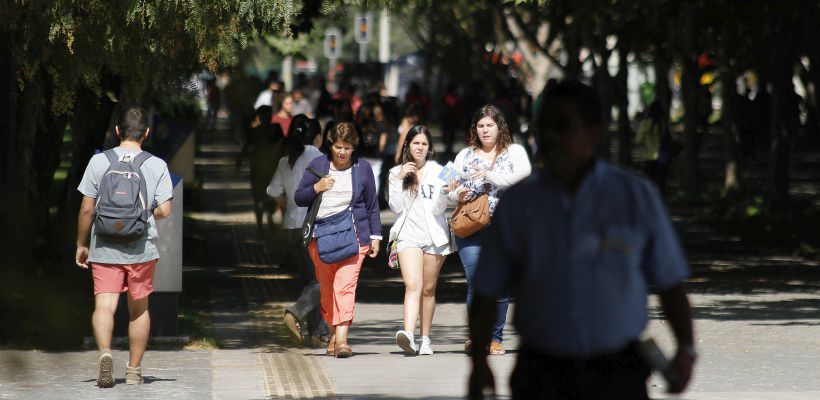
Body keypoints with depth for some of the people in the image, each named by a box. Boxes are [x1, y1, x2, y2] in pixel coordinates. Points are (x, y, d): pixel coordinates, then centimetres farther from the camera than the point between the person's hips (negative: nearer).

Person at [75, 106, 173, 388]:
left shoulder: (99, 161, -3)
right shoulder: (157, 165, -3)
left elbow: (87, 209, -2)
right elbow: (164, 211, -7)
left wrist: (81, 245, 9)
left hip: (105, 248, -1)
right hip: (142, 249, 1)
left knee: (104, 305, -5)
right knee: (138, 309, 15)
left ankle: (104, 353, -32)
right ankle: (134, 371, 20)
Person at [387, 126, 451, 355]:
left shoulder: (437, 172, 5)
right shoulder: (396, 173, 8)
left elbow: (439, 208, -2)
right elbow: (396, 207, -1)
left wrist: (444, 192, -22)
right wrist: (400, 180, -10)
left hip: (434, 235, 1)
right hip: (408, 235, -1)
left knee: (428, 290, 7)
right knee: (413, 286, -18)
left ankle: (425, 340, 16)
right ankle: (408, 335, -33)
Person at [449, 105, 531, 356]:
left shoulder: (514, 152, 9)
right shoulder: (465, 155, 17)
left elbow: (523, 173, -12)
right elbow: (450, 191, 15)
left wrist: (489, 175, -19)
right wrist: (456, 195, -8)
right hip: (470, 229, 1)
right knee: (475, 285, -8)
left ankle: (495, 338, 9)